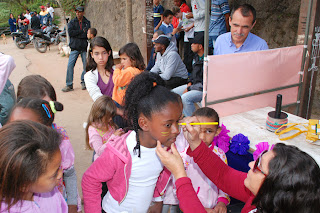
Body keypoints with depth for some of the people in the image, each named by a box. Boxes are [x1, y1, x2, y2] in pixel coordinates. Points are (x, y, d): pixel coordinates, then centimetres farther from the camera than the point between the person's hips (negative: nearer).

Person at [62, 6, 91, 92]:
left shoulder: (87, 22, 8)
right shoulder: (72, 22, 9)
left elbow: (88, 34, -6)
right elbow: (70, 32, -8)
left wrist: (76, 34, -11)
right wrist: (82, 31, -8)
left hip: (84, 47, 0)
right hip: (75, 47, 0)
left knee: (86, 66, 1)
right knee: (70, 65, -6)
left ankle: (84, 82, 19)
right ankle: (69, 85, 1)